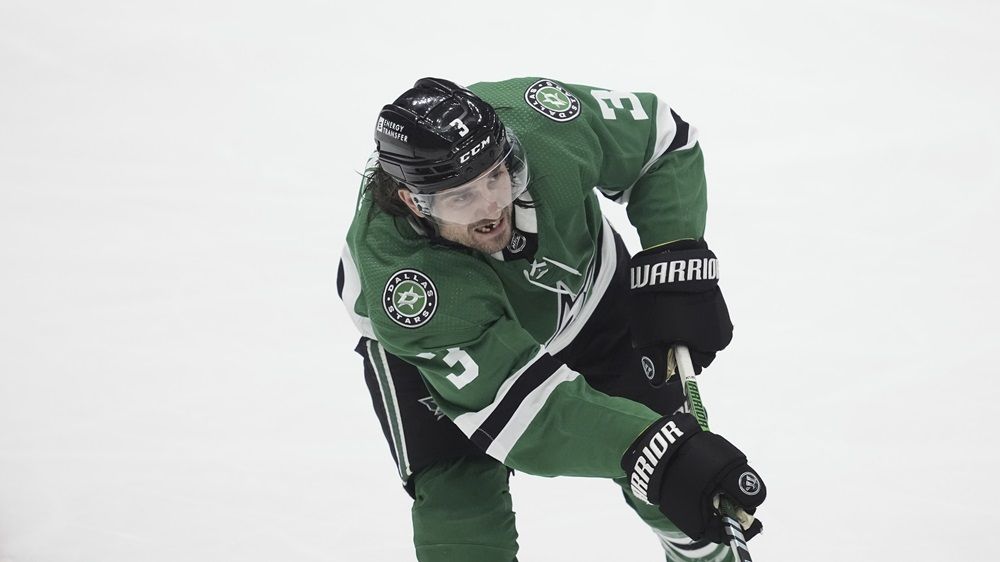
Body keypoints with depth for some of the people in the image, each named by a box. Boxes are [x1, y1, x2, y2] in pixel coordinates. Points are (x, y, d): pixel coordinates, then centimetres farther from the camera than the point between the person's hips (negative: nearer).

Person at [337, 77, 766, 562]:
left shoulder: (538, 119, -37)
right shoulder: (395, 272, -44)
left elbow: (665, 142, -16)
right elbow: (516, 401, -47)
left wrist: (675, 262, -28)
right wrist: (652, 452, -60)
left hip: (580, 287, 3)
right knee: (458, 502, -17)